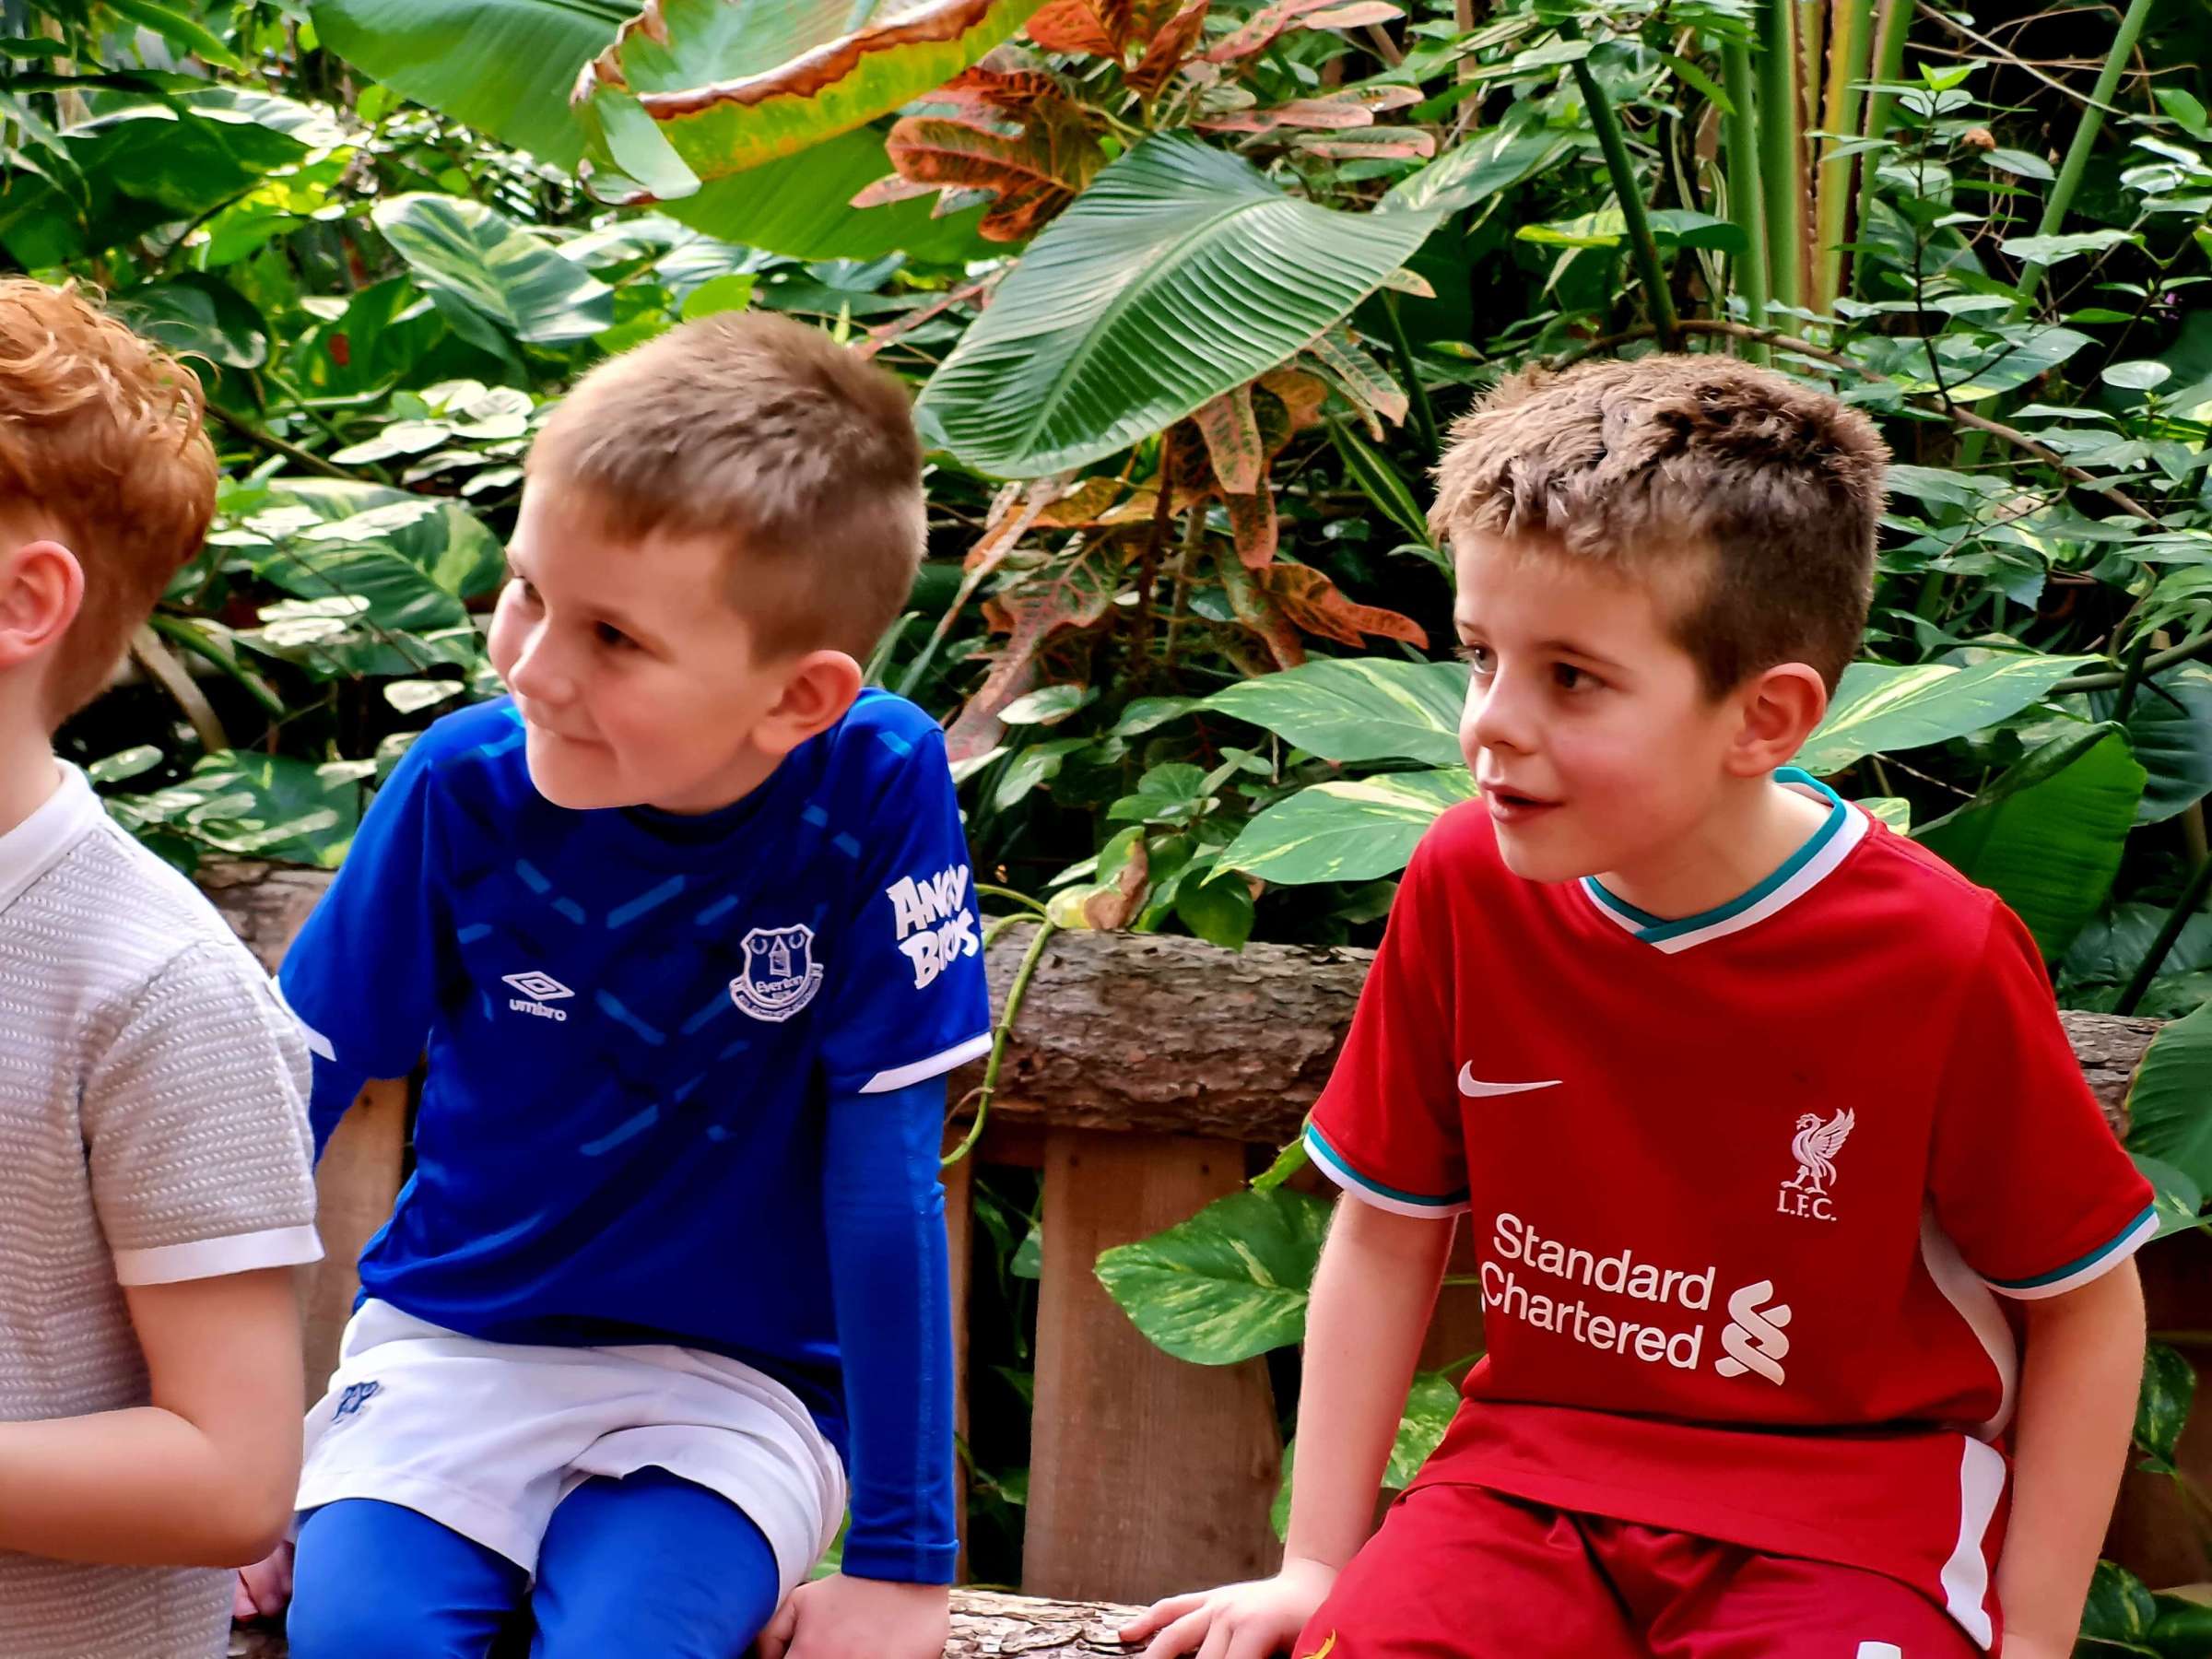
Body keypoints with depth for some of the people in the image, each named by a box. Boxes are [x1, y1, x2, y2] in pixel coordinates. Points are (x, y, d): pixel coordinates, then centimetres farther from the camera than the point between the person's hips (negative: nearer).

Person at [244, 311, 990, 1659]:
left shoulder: (879, 787, -18)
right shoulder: (464, 786, -13)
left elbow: (886, 1166, -14)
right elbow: (285, 1103, -4)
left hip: (737, 1385, -1)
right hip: (452, 1346, 2)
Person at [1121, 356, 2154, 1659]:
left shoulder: (1938, 957, -14)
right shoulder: (1468, 884, -6)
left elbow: (2085, 1303, -3)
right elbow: (1387, 1230, 5)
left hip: (1850, 1510, -2)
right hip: (1536, 1467, 2)